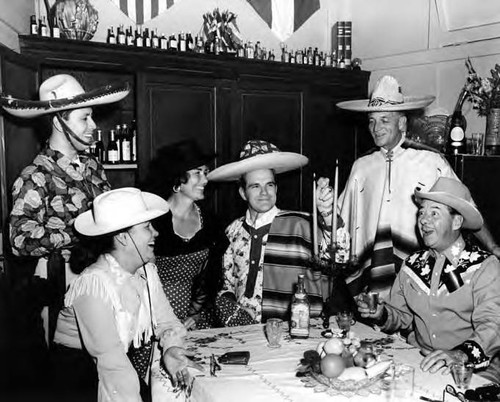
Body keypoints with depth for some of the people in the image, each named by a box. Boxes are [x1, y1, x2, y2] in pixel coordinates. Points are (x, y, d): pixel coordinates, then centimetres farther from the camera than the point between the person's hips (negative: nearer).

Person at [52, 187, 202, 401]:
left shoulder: (147, 271, -4)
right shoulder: (94, 283, -25)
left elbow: (166, 322, -2)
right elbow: (109, 355, -30)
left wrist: (171, 348, -23)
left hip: (129, 354, 6)